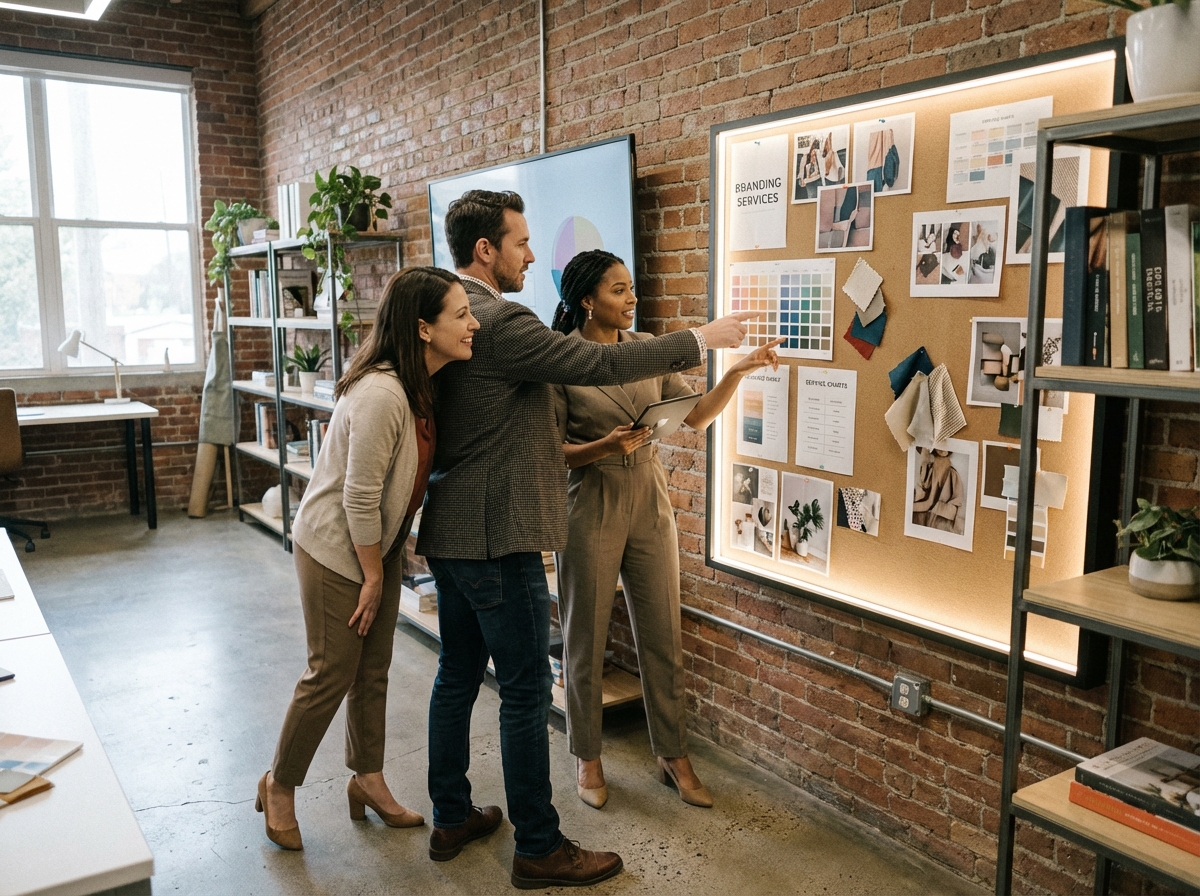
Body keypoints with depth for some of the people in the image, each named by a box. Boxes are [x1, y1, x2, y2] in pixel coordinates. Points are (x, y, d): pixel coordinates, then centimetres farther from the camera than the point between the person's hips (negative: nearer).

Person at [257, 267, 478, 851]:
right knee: (332, 674, 5)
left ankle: (368, 780, 34)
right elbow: (359, 499, -25)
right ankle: (279, 786, 27)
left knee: (374, 669, 17)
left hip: (381, 544, 8)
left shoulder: (424, 385, -3)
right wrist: (373, 577, -15)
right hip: (336, 548, -8)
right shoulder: (381, 393, -30)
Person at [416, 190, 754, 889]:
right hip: (496, 537, -10)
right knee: (527, 692, 1)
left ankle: (452, 819, 31)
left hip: (447, 532, 10)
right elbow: (601, 364, -22)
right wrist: (702, 338, -13)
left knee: (458, 678, 17)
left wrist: (559, 448, 21)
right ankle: (539, 849, 14)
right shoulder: (499, 321, -19)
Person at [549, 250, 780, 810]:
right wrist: (605, 447, -24)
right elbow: (550, 451, -8)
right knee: (585, 640, 9)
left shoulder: (646, 348, 4)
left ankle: (673, 756, 26)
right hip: (591, 508, -4)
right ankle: (587, 757, 28)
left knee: (663, 637, 10)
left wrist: (738, 372, -10)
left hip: (650, 505, 4)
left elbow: (696, 417, 3)